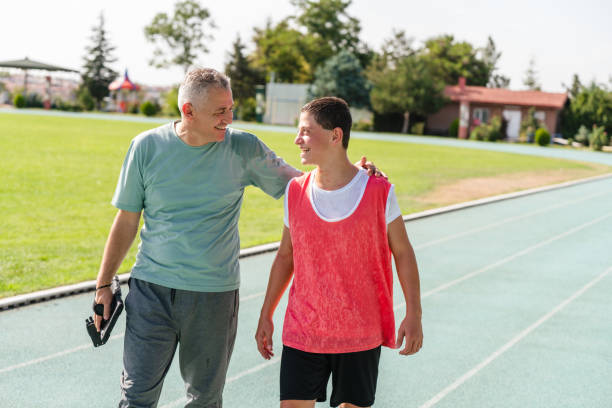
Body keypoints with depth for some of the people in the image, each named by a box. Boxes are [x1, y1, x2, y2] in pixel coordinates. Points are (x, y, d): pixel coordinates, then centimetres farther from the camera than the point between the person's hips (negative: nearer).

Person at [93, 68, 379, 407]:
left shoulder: (244, 149, -2)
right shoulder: (147, 146, -3)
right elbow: (127, 220, 5)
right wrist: (104, 283, 6)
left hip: (214, 294, 1)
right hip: (151, 288, 0)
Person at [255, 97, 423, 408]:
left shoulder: (379, 192, -7)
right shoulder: (295, 192, 1)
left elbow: (402, 252, 1)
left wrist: (414, 314, -5)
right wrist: (266, 315, 13)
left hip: (361, 335, -2)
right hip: (302, 332, 2)